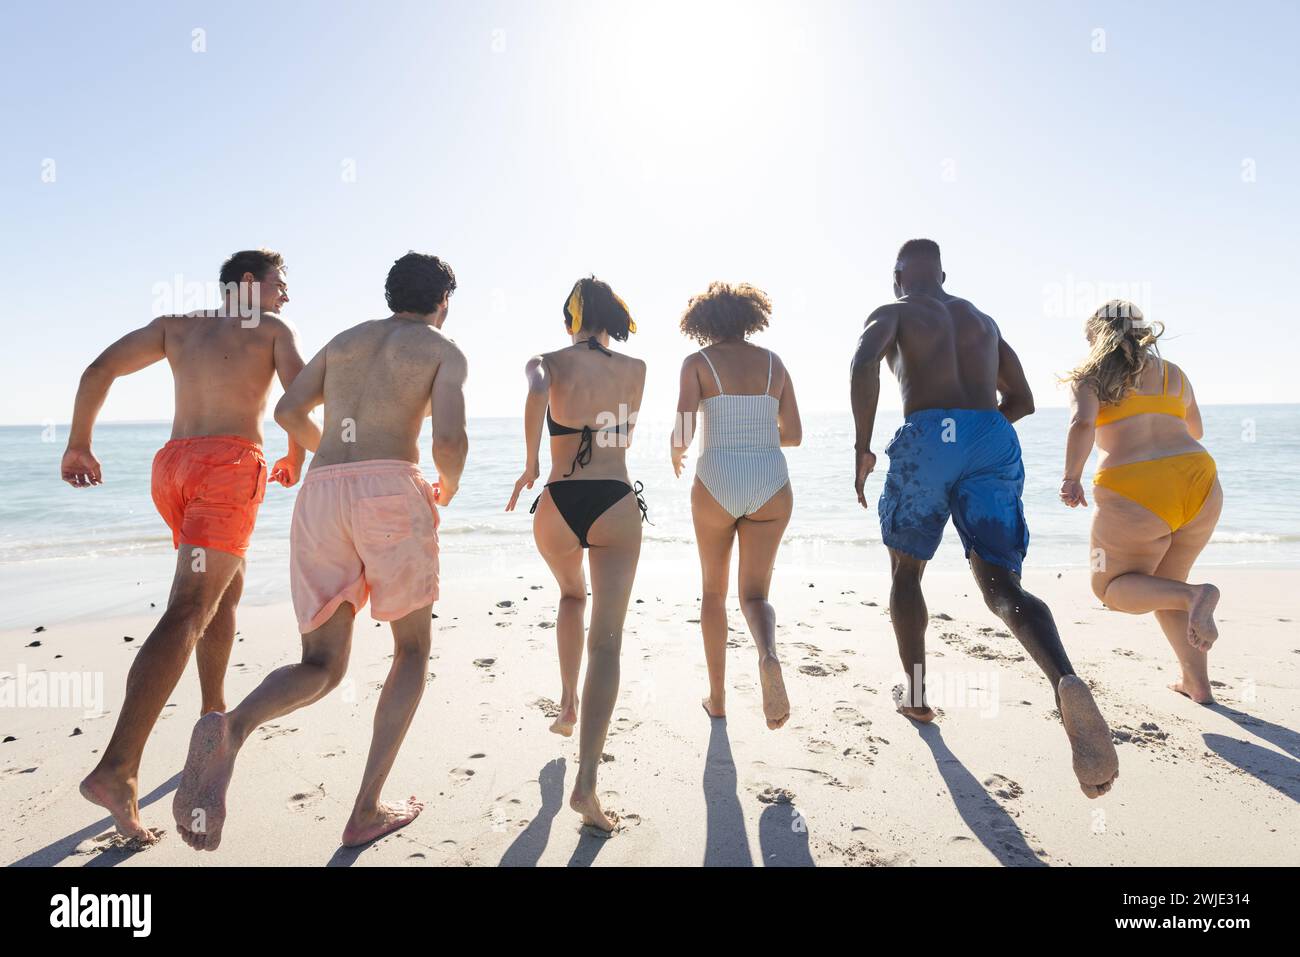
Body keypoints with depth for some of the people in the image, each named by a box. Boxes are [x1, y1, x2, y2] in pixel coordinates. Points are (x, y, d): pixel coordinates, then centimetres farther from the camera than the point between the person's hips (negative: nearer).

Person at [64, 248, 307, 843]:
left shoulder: (175, 325, 20)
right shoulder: (275, 329, 8)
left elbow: (98, 370, 11)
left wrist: (79, 444, 18)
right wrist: (295, 462, 11)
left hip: (173, 464, 6)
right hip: (230, 465, -6)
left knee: (227, 589, 25)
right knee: (187, 613, -15)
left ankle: (214, 715, 31)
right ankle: (117, 771, -25)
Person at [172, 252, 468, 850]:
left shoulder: (346, 338, 27)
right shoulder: (445, 351, 10)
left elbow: (288, 412, 18)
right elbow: (449, 438, -8)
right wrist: (450, 483, 15)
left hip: (321, 497, 5)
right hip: (392, 493, -4)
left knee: (322, 669, 9)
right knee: (413, 648, 15)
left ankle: (229, 730, -25)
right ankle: (367, 811, 7)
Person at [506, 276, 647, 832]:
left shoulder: (554, 362, 3)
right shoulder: (636, 370, 10)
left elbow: (537, 395, -21)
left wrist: (530, 464, -10)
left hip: (558, 505, 1)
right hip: (618, 504, 0)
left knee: (572, 595, 32)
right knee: (606, 640, -4)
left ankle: (567, 706, 36)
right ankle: (586, 783, -11)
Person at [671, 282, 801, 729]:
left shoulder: (697, 362, 0)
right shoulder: (773, 361, 10)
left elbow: (684, 428, -11)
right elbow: (793, 434, 12)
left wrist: (676, 452, 12)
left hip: (717, 484, -2)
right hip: (771, 486, 2)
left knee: (714, 591, 17)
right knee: (754, 595, 8)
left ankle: (717, 697, 22)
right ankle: (768, 657, -26)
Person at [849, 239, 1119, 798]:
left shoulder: (892, 313, 14)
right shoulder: (983, 320, 30)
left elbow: (864, 362, -10)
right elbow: (1022, 400, 28)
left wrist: (862, 448, -7)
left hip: (926, 438, -3)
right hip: (995, 442, 3)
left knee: (906, 569, 19)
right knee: (1002, 587, -5)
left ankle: (916, 694, 22)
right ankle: (1065, 682, -35)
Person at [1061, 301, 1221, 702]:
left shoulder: (1090, 376, 3)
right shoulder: (1173, 373, 16)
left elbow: (1082, 424, -18)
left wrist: (1071, 478, -8)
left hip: (1134, 493, -5)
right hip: (1197, 482, 5)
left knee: (1113, 588, 14)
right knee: (1164, 583, 24)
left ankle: (1194, 595, -14)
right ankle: (1198, 684, 21)